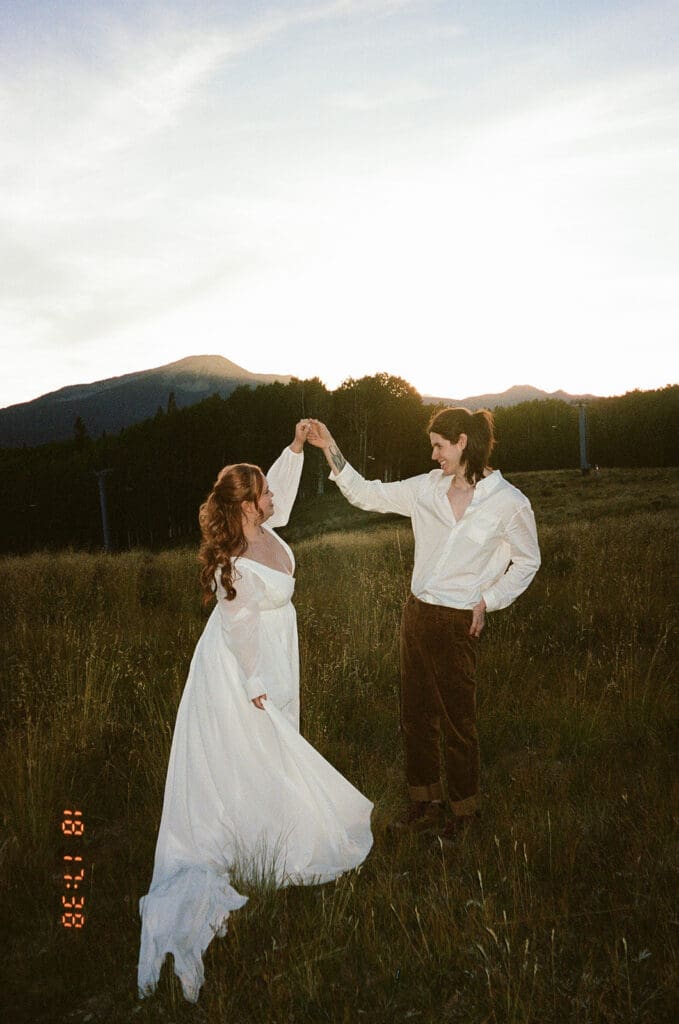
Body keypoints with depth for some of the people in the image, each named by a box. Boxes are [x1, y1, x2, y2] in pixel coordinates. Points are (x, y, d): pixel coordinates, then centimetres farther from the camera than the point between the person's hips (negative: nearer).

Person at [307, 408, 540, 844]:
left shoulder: (509, 503, -11)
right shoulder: (429, 488, 1)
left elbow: (527, 561, 2)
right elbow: (367, 495, 6)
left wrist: (488, 601, -6)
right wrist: (330, 449, -2)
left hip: (458, 624, -5)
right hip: (417, 613, 6)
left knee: (458, 724, 10)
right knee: (416, 719, 16)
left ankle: (463, 813, 31)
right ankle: (426, 807, 34)